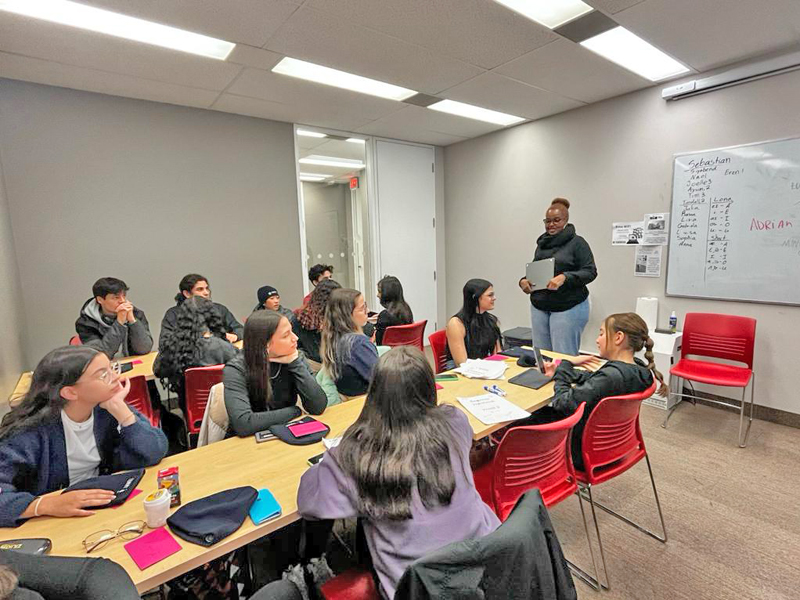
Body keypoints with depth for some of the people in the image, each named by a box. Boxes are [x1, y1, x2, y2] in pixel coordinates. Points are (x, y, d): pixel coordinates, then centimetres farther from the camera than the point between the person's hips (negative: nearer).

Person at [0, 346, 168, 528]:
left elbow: (154, 454, -17)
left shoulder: (108, 410, -9)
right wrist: (47, 504, -35)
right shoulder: (32, 429, -16)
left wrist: (119, 407, -23)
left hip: (108, 507, 0)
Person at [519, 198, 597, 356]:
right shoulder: (541, 243, 15)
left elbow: (590, 272, -10)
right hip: (539, 307, 6)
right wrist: (524, 280, 0)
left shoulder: (577, 242, -4)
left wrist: (565, 277, -25)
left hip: (568, 307, -5)